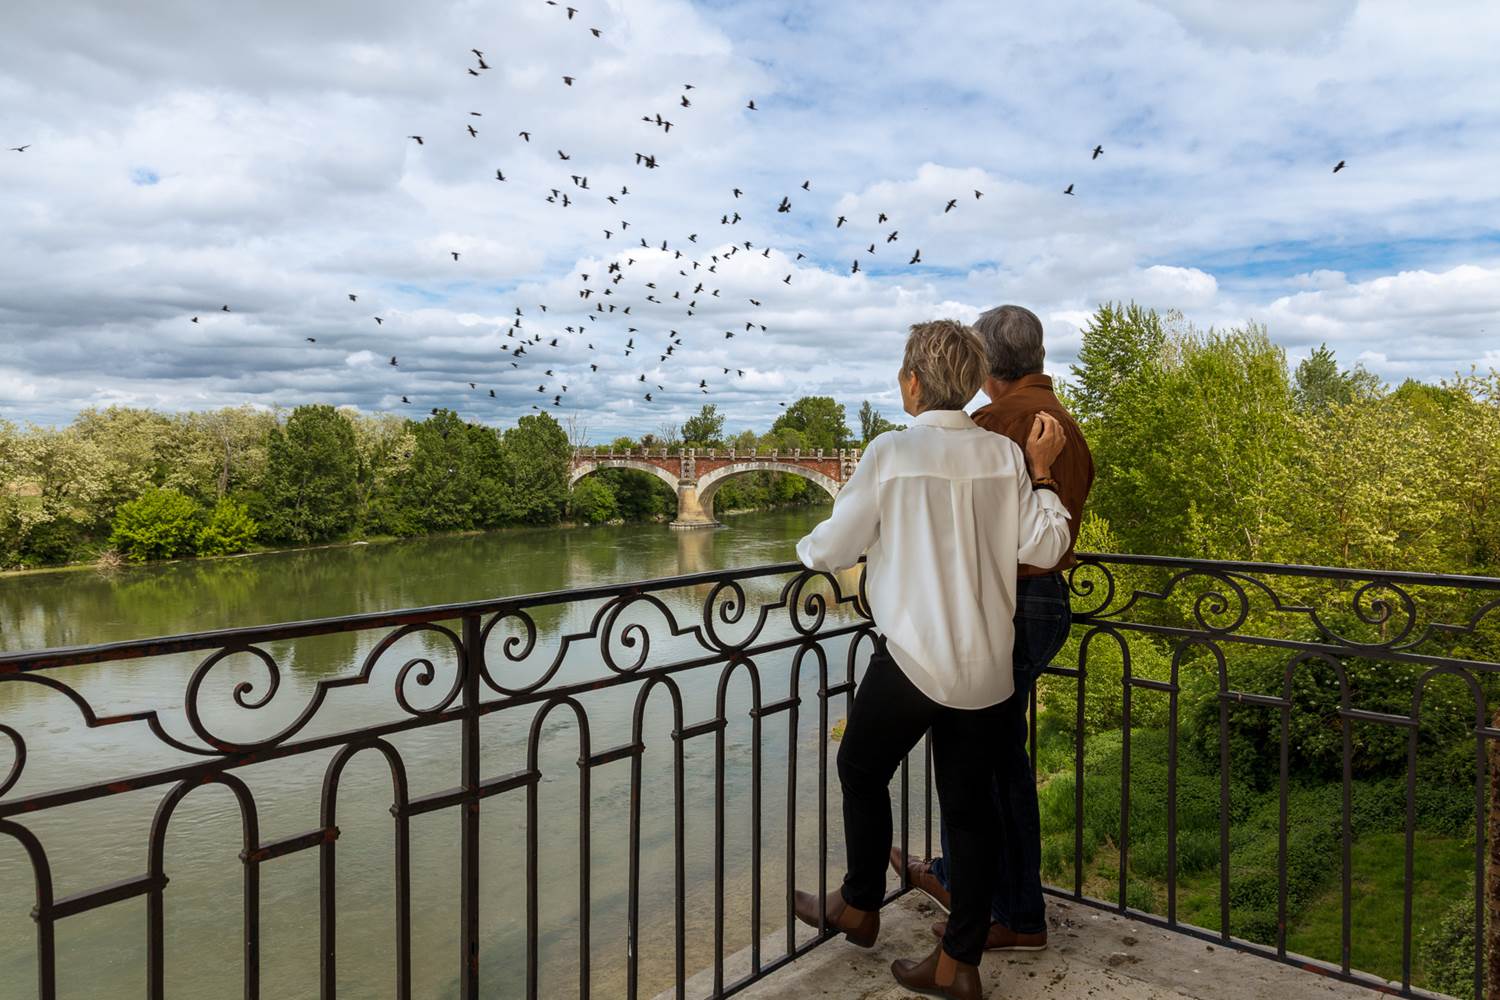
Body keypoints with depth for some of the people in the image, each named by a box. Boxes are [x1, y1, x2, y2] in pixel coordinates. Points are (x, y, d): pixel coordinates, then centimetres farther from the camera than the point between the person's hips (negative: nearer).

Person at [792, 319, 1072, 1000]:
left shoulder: (892, 452, -13)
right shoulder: (1004, 455, 1)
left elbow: (833, 549, -7)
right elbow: (1043, 550, 2)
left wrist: (805, 548, 15)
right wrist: (1042, 471, 9)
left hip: (913, 658, -5)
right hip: (987, 664, 5)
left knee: (862, 771, 19)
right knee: (970, 802, 13)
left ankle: (860, 907, 38)